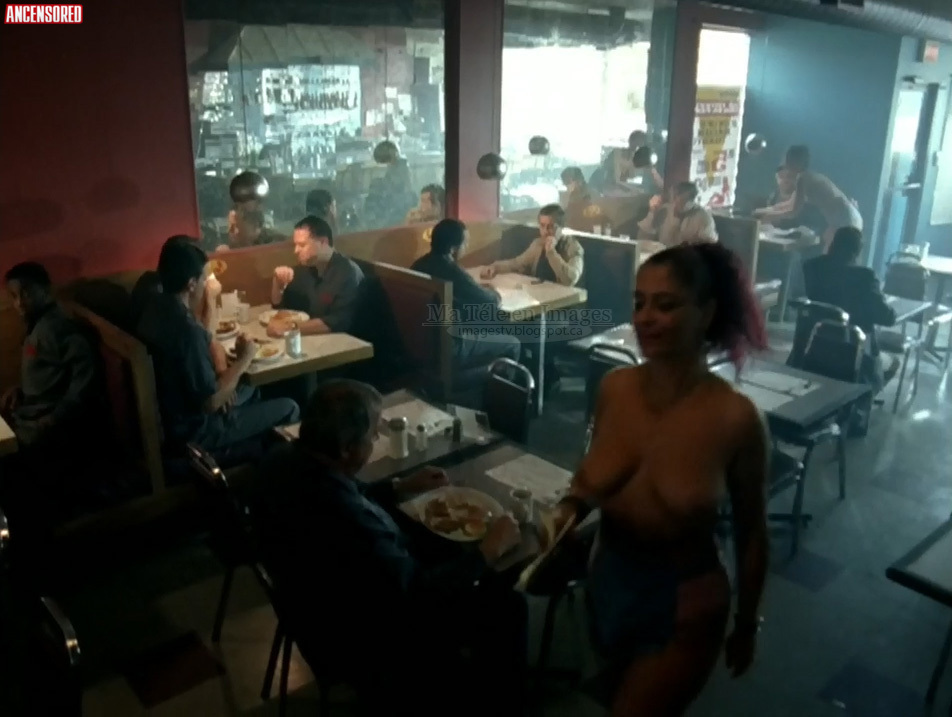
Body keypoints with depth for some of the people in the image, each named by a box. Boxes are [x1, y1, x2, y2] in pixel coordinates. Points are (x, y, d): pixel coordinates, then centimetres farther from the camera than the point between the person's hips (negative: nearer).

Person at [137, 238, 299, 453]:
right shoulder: (187, 329, -33)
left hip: (170, 415, 9)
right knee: (288, 408, 3)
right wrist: (244, 359, -16)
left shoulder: (155, 307, -4)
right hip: (195, 429, -9)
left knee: (250, 390, 30)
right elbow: (211, 402, -26)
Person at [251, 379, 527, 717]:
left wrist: (402, 487, 7)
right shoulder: (346, 523, -40)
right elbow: (418, 596, -28)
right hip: (359, 642, -8)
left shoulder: (287, 459, -13)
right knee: (505, 608, 3)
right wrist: (490, 550, -16)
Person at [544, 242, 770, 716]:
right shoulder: (614, 388, -12)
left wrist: (747, 624, 3)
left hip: (684, 609, -5)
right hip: (607, 584, 5)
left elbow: (750, 533, -8)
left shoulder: (735, 417, -23)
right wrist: (571, 506, -14)